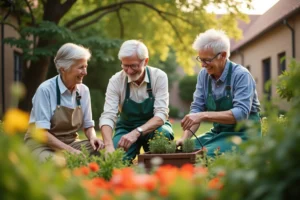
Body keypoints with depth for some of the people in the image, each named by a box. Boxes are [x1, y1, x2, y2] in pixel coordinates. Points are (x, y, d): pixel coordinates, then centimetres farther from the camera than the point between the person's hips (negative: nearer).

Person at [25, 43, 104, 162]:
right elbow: (41, 132, -19)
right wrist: (70, 150, -28)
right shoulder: (45, 90, -16)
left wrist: (93, 138, -14)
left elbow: (88, 125, 10)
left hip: (71, 142, 6)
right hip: (42, 144, -6)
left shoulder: (83, 90, 2)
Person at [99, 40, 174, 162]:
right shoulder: (116, 81, -14)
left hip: (153, 127, 0)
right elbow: (107, 116, -22)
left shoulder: (159, 77, -16)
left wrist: (136, 133, -41)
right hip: (126, 128, 0)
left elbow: (161, 115, -23)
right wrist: (109, 146, -41)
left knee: (164, 133, -35)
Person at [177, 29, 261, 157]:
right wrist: (185, 137, -16)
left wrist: (204, 115, -36)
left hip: (242, 134, -6)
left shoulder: (241, 75, -17)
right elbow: (197, 108, 1)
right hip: (218, 133, 6)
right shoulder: (204, 75, 2)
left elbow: (241, 113, -27)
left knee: (207, 155, -28)